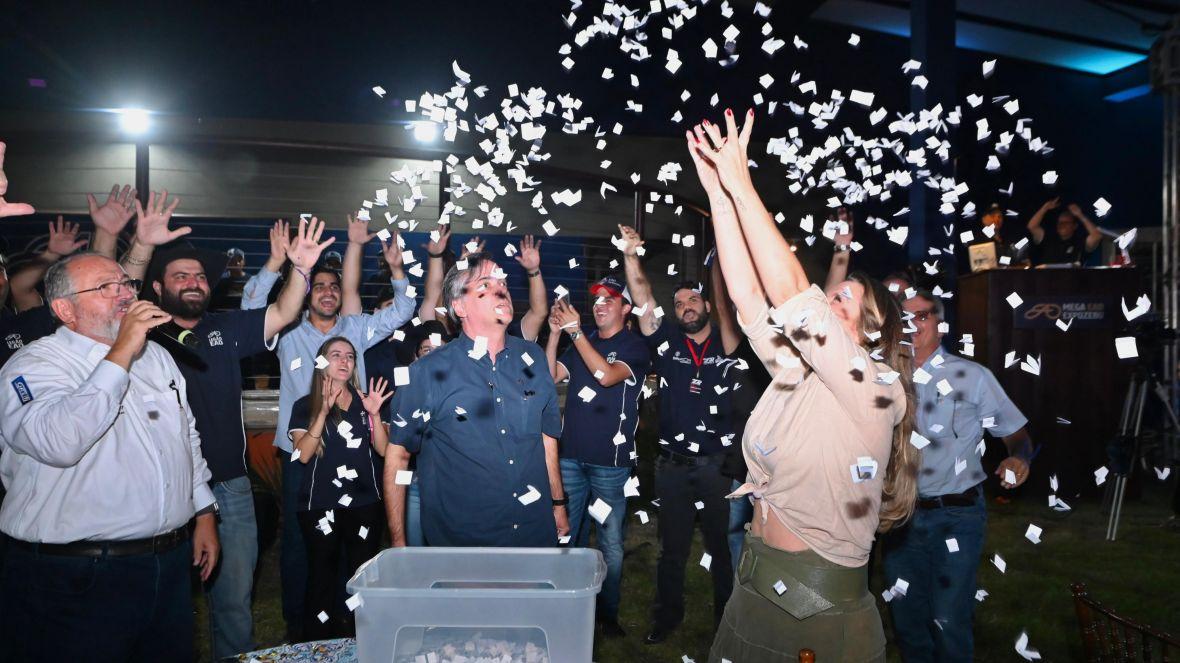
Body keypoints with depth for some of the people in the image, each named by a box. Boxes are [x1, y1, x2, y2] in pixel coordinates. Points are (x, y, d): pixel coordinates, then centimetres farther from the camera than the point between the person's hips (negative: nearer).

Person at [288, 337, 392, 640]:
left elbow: (383, 450, 3)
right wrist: (324, 411, -19)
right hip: (320, 505, -2)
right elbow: (303, 454, -10)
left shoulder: (365, 402, 11)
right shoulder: (306, 406, 4)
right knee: (322, 577, 1)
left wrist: (374, 415, -13)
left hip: (364, 503, 2)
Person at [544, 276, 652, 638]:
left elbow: (607, 375, -20)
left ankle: (608, 613, 17)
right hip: (571, 455, 5)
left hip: (610, 461, -4)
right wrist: (555, 333, -8)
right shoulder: (581, 343, 13)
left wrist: (574, 330, -19)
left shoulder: (634, 347, -2)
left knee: (611, 543, 3)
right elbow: (549, 377, 3)